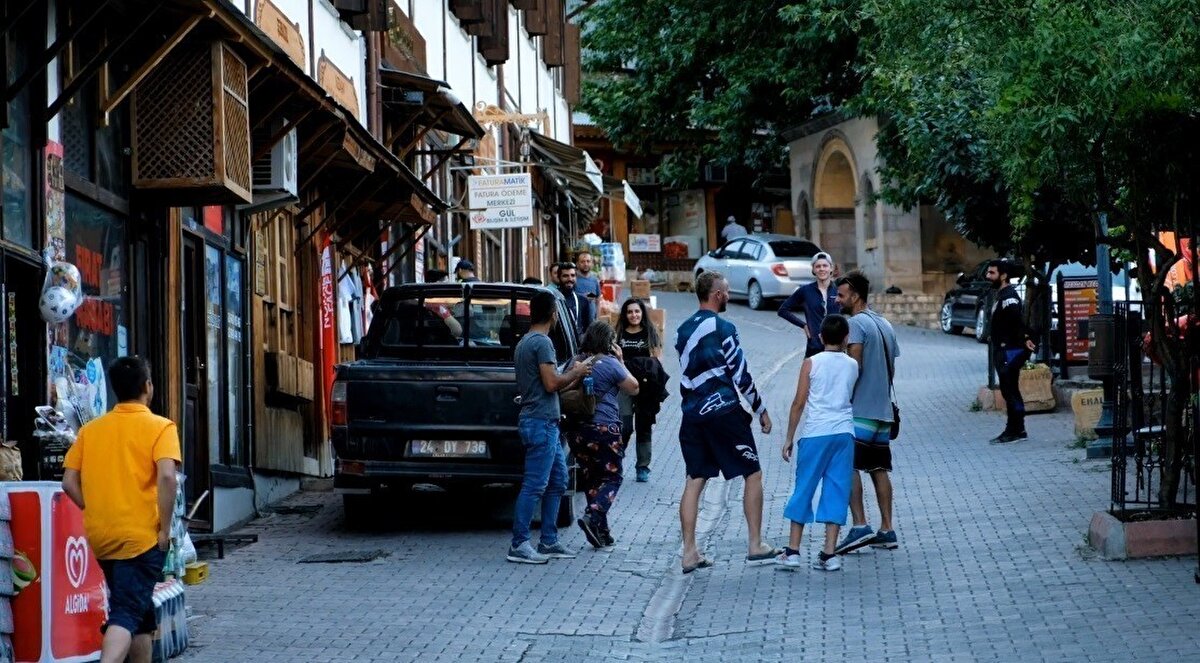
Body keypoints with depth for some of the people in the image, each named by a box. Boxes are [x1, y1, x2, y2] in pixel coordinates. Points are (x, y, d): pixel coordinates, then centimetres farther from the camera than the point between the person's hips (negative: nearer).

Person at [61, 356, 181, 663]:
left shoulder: (90, 429, 8)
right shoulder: (160, 427, -6)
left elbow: (70, 482, 4)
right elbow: (166, 477, -19)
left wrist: (97, 513, 13)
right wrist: (165, 528, -12)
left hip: (101, 535, 5)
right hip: (141, 536, -5)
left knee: (139, 609, 20)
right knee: (127, 614, -10)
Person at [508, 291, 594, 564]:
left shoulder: (524, 343, 18)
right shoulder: (542, 342, -14)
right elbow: (552, 383, -20)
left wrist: (573, 375, 24)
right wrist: (576, 373, -5)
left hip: (545, 422, 11)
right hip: (541, 422, -11)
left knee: (557, 482, 14)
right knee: (534, 486, -9)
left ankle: (549, 542, 17)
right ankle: (519, 545, -9)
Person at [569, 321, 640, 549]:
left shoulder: (577, 363, 6)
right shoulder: (610, 364, -10)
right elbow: (633, 388, 1)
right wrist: (621, 361, 7)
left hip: (580, 428, 6)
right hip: (605, 429, -6)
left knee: (590, 479, 13)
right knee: (612, 478, 3)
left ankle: (602, 531, 14)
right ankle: (592, 517, -19)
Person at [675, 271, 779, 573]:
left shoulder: (683, 331, 11)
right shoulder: (722, 328, -9)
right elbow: (740, 373, -9)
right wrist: (761, 409, -1)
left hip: (692, 413, 7)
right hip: (723, 410, -6)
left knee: (694, 480, 6)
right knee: (753, 474, 6)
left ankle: (689, 552, 1)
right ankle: (755, 545, 7)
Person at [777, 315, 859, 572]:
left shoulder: (812, 363, -2)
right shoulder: (852, 365, 6)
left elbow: (799, 403, -3)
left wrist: (789, 437, 3)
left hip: (815, 434, -2)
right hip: (844, 433, 2)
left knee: (804, 489, 6)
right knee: (836, 492, 5)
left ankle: (793, 551, 6)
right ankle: (829, 554, 1)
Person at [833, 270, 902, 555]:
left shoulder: (856, 324, -11)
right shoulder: (885, 324, 16)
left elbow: (855, 367, -19)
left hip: (860, 410, -9)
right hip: (882, 409, 9)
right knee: (879, 469, 11)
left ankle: (859, 526, -19)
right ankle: (886, 530, 10)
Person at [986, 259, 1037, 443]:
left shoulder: (1009, 296, -16)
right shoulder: (1001, 295, 18)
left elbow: (1017, 318, -29)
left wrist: (1024, 338, -34)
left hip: (1010, 351, -11)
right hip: (1003, 350, 11)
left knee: (1011, 391, -8)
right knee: (1009, 391, 14)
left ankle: (1016, 430, -5)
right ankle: (1014, 429, 19)